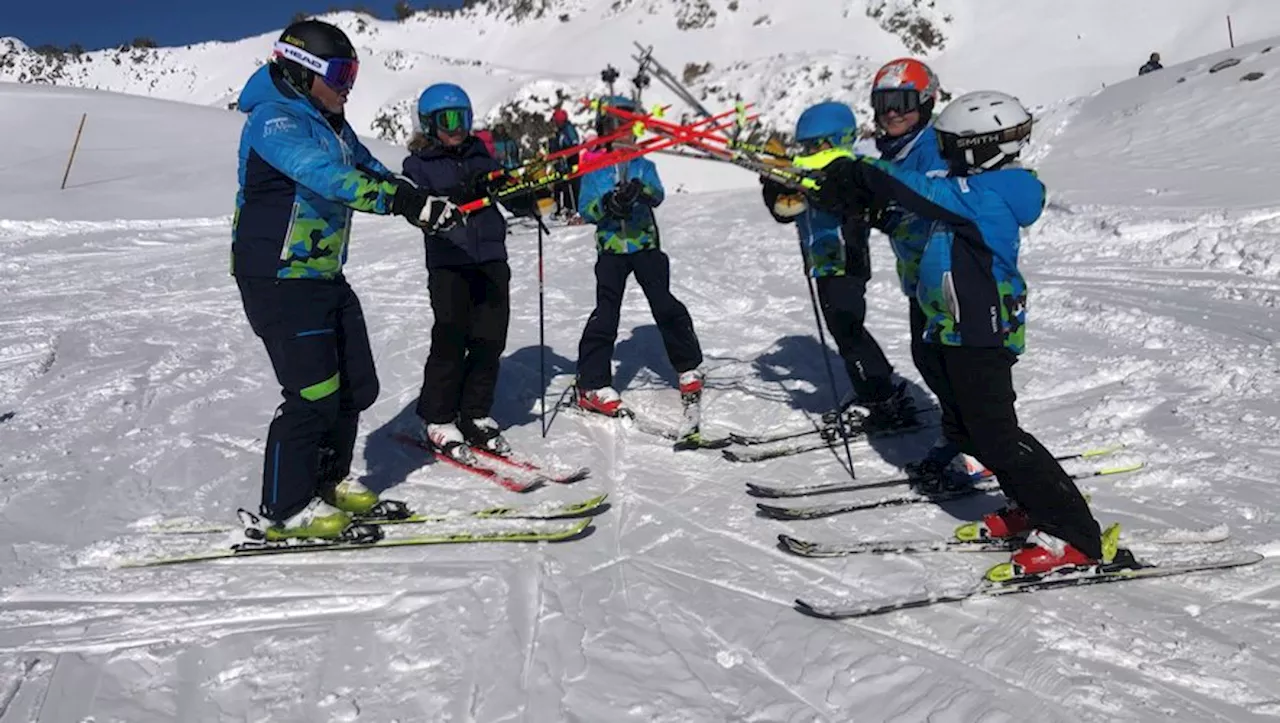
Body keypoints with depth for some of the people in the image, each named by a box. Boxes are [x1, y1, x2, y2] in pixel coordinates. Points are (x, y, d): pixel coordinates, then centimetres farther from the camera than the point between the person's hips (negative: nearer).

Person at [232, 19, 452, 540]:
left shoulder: (330, 125, 14)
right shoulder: (275, 122, -17)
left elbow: (371, 172, 17)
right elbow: (327, 177, -33)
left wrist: (434, 200, 1)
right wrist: (406, 201, -43)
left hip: (325, 276, 10)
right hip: (279, 280, -9)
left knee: (356, 386, 12)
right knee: (314, 393, -9)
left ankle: (327, 482, 29)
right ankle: (287, 509, 6)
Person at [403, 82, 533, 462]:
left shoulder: (481, 156, 17)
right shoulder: (418, 164, 4)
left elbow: (512, 198, 16)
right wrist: (461, 196, -27)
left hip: (492, 261, 4)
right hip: (449, 263, -4)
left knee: (490, 341, 2)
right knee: (451, 341, -6)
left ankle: (475, 415, 17)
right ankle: (438, 420, 10)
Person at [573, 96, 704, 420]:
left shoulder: (644, 165, 11)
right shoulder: (594, 171, 8)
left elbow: (658, 195, -7)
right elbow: (586, 211, 0)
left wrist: (640, 190, -30)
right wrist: (608, 204, -21)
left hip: (646, 244, 1)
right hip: (611, 249, -1)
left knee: (666, 306, -2)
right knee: (606, 314, -8)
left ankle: (689, 367, 16)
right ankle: (591, 384, -4)